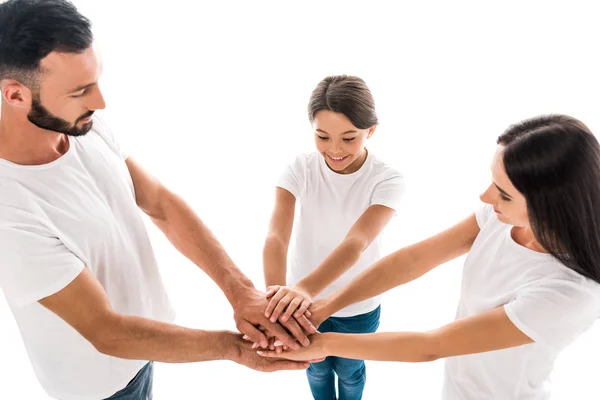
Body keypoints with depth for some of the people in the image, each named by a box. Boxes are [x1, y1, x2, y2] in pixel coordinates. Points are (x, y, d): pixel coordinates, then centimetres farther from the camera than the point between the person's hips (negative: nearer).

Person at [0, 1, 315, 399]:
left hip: (144, 319, 6)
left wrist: (240, 290, -23)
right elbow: (108, 333, -30)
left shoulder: (86, 127, -16)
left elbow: (161, 203, -13)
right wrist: (237, 347, -24)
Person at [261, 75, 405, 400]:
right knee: (316, 367, 27)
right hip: (303, 297, 1)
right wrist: (277, 294, -51)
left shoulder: (386, 180, -23)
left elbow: (357, 241, -39)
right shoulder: (300, 168, -19)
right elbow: (277, 236, -32)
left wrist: (306, 287, -56)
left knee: (349, 370, 26)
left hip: (358, 306, -1)